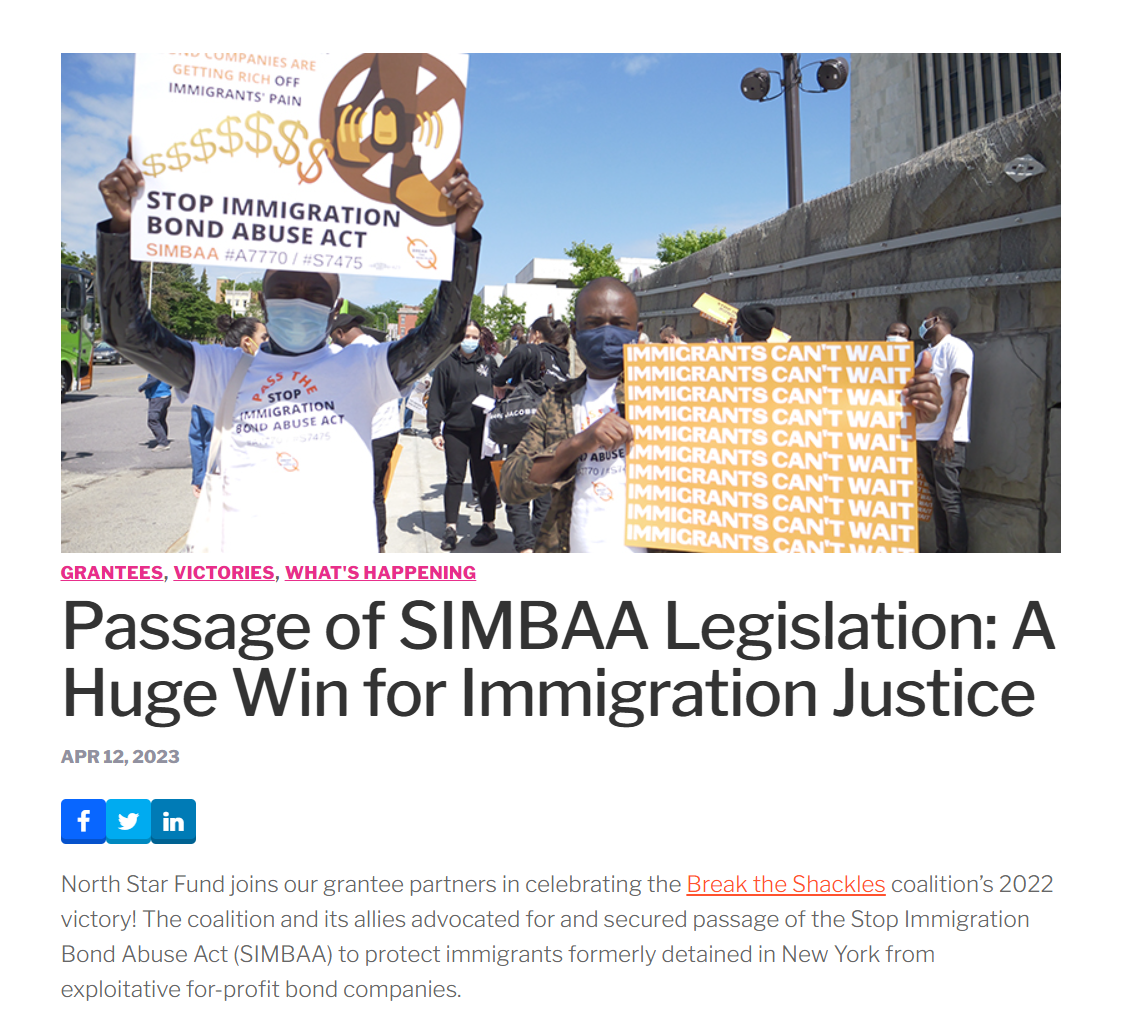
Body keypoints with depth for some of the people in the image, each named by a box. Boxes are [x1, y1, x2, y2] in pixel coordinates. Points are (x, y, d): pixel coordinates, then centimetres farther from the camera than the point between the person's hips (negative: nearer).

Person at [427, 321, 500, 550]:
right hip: (455, 430, 0)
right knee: (454, 478, 3)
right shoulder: (447, 365, 4)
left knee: (484, 478, 5)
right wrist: (434, 430, -5)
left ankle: (489, 525, 15)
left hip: (483, 430, 1)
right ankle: (451, 528, 9)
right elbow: (436, 399, 2)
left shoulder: (488, 364, 10)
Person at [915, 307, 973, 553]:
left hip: (947, 438, -8)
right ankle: (942, 552, 12)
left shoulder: (956, 347, -3)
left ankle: (959, 557, -5)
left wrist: (948, 432, -22)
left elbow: (959, 389, -13)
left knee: (949, 496, -9)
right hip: (923, 436, 8)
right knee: (938, 496, 8)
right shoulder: (924, 354, 22)